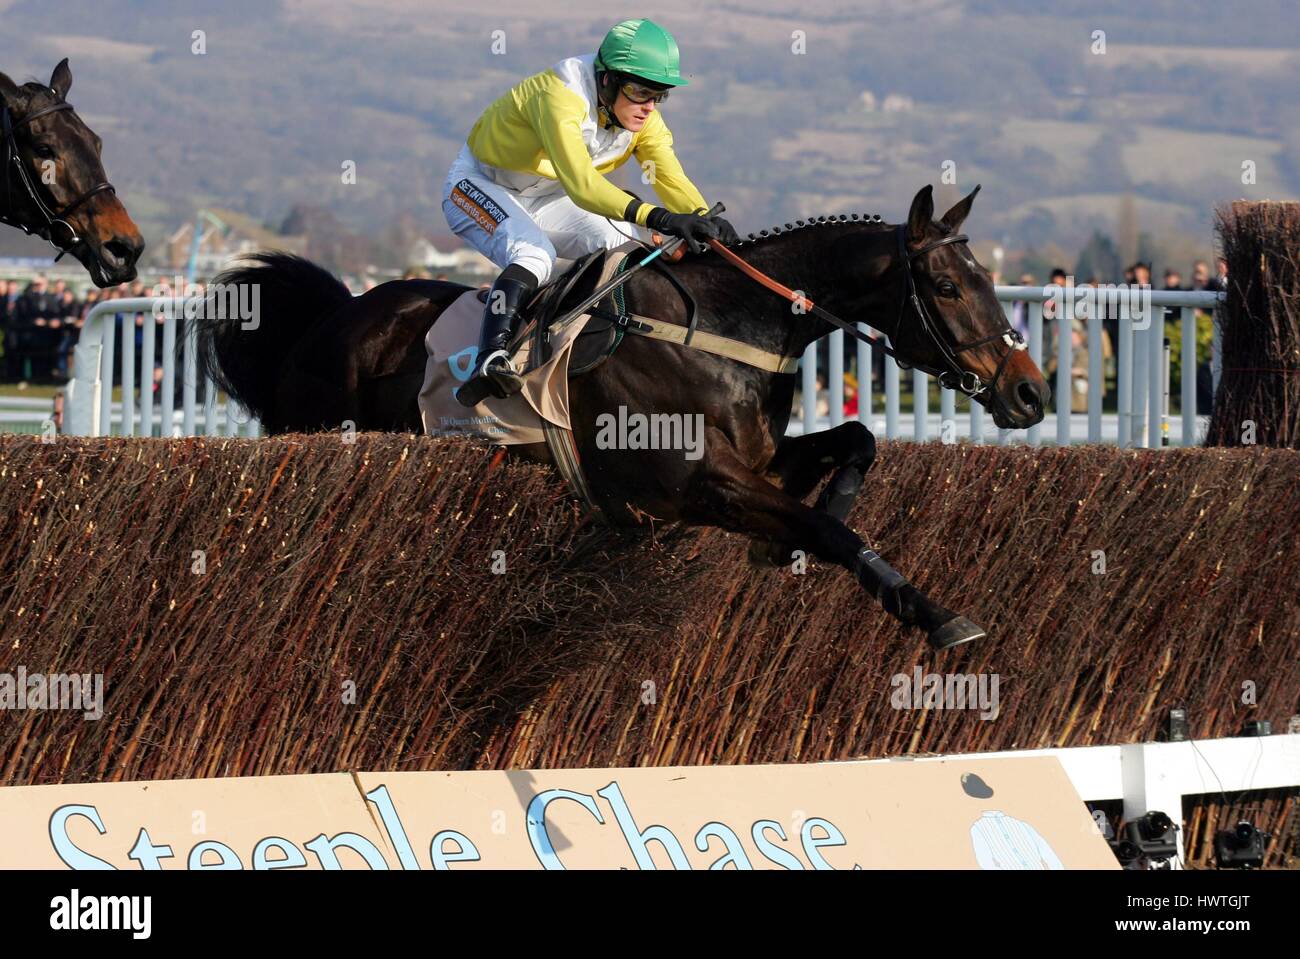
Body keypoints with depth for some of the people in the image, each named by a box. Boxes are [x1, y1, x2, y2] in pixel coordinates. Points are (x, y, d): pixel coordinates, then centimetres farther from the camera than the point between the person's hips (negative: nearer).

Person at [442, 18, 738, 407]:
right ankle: (489, 362, -47)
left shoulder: (643, 118, -11)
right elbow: (581, 183, -49)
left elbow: (672, 180, -20)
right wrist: (655, 217, -60)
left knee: (622, 249, -13)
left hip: (544, 199, 8)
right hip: (480, 185, -8)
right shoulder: (560, 97, -36)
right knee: (534, 255, -34)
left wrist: (703, 218, -43)